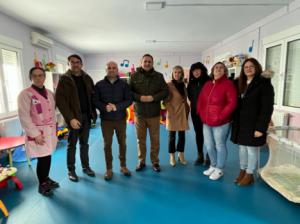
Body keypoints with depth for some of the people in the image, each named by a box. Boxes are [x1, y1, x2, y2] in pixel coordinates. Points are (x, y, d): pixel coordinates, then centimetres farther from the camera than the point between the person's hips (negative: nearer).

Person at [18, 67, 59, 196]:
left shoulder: (49, 93, 9)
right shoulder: (25, 94, -10)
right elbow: (24, 117, -14)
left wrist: (54, 130, 10)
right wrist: (35, 134, -16)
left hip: (50, 131, 5)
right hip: (37, 133, -5)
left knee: (48, 157, 12)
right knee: (43, 159, -2)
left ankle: (46, 179, 34)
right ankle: (42, 185, 19)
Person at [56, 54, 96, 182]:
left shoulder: (87, 78, 8)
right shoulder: (64, 80, -6)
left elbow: (93, 95, 12)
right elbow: (60, 101, -13)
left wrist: (93, 112, 0)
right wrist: (70, 118, -20)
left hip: (86, 116, 4)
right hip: (74, 117, -4)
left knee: (84, 144, 15)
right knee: (72, 145, 8)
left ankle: (86, 167, 28)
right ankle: (71, 170, 22)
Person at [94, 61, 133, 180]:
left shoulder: (124, 84, 1)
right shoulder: (99, 85, 1)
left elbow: (129, 100, -5)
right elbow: (95, 100, -2)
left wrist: (117, 107, -20)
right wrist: (105, 107, -22)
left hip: (121, 119, 1)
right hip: (106, 120, 0)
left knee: (122, 143, 11)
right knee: (107, 144, 7)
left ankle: (123, 166, 28)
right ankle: (109, 169, 22)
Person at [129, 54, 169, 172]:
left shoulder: (159, 76, 2)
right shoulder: (134, 76, 1)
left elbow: (165, 92, -1)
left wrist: (153, 97, -16)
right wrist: (140, 97, -18)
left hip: (154, 113, 0)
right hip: (139, 113, 0)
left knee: (155, 139, 9)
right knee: (140, 139, 12)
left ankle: (155, 162, 27)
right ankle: (141, 161, 29)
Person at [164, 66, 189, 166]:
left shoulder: (183, 85, 10)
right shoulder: (168, 85, -4)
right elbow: (165, 100, -5)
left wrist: (187, 110, 11)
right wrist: (169, 110, -12)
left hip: (182, 113, 4)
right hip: (172, 113, -4)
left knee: (182, 135, 8)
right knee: (172, 136, 2)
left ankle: (181, 155, 24)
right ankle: (172, 156, 16)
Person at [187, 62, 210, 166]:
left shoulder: (208, 81, -8)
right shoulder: (191, 83, 7)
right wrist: (194, 104, 6)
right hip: (195, 112, 5)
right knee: (198, 133, 11)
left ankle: (208, 156, 19)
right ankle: (200, 156, 23)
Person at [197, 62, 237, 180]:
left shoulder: (228, 84, -8)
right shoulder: (207, 84, 12)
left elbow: (232, 103, -15)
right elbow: (200, 100, 16)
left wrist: (220, 116, -17)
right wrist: (202, 114, 6)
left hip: (221, 122, -6)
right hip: (206, 122, 7)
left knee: (220, 145, 5)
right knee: (209, 146, 15)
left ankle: (219, 169, 24)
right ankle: (213, 166, 35)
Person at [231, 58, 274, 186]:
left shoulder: (264, 83, -8)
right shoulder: (240, 84, 12)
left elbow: (267, 108, -14)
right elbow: (237, 104, 9)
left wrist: (261, 127, -19)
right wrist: (235, 122, 2)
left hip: (254, 124, -6)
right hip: (240, 123, 6)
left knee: (251, 149, 5)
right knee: (242, 148, 14)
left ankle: (249, 175, 20)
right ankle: (242, 171, 29)